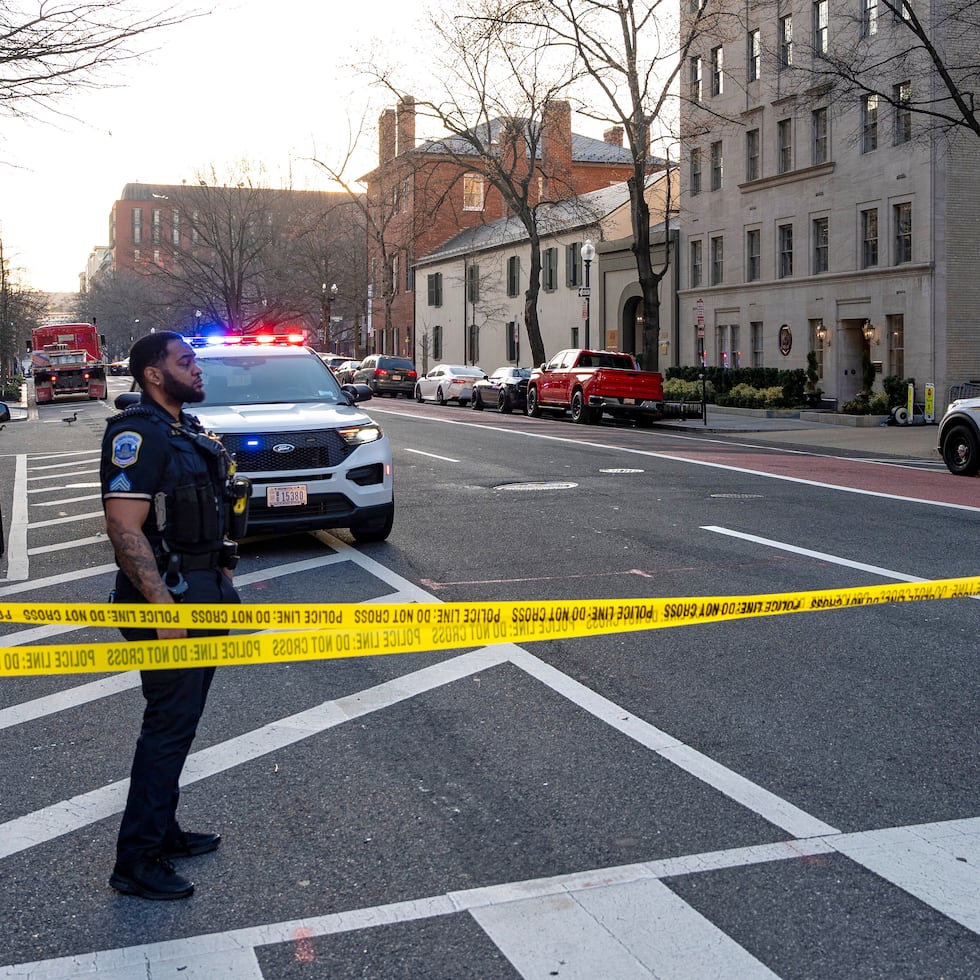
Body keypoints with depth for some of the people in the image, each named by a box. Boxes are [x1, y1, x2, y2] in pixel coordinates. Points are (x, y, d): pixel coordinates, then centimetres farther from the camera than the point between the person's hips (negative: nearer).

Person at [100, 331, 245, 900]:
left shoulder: (187, 430, 14)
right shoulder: (138, 434, -17)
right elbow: (125, 527, -23)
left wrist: (222, 584, 19)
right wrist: (164, 609, -26)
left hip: (202, 596, 9)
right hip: (171, 599, -9)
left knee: (179, 721, 16)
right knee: (169, 725, -5)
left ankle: (163, 832, 29)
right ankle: (137, 861, 4)